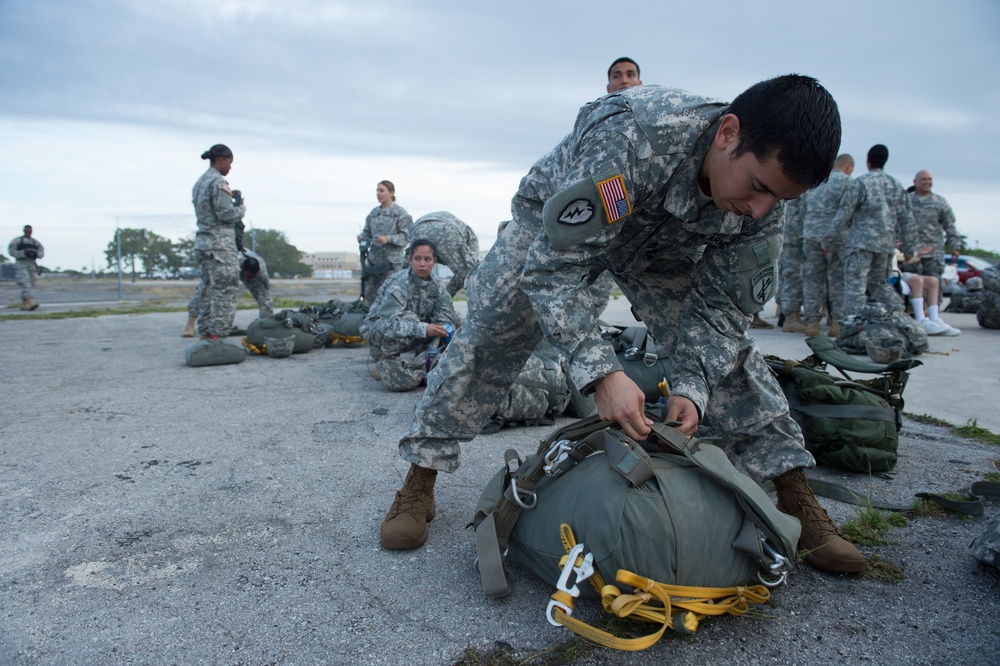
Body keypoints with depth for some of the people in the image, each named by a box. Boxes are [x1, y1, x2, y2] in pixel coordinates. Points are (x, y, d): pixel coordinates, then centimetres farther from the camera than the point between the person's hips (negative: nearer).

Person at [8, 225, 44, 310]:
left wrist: (36, 253, -12)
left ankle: (24, 304, 16)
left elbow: (42, 253, 10)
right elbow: (11, 251, -5)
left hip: (31, 264, 5)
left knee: (29, 285, 5)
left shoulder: (35, 242, 15)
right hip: (20, 264, -5)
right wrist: (23, 253, -19)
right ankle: (31, 303, -31)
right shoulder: (17, 241, 3)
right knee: (25, 284, -18)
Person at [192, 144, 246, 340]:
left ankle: (206, 332, 16)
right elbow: (226, 214, -16)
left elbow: (211, 208, 14)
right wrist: (241, 207, 1)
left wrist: (229, 197, 11)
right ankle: (218, 334, -8)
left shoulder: (200, 182, 19)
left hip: (203, 241, 10)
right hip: (220, 242, -9)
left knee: (211, 290, 13)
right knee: (226, 290, -7)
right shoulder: (219, 182, -10)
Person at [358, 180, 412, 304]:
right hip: (373, 259, 6)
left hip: (391, 260, -5)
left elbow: (406, 236, -7)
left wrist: (388, 239, -21)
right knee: (369, 295, 6)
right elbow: (367, 232, 19)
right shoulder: (373, 213, 14)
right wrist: (362, 237, -4)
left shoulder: (400, 213, -2)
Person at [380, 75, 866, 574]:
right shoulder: (630, 137, -44)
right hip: (556, 223, -3)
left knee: (727, 348, -9)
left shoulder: (763, 200, -25)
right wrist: (601, 373, -49)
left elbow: (718, 305, -16)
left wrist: (691, 386, -31)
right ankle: (417, 486, 6)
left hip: (661, 245, 4)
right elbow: (553, 263, -42)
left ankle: (799, 505, 4)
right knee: (485, 339, -10)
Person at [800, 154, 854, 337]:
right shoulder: (845, 180, 0)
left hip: (811, 234, 4)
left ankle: (812, 321, 4)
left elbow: (802, 210, 14)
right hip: (836, 235, -4)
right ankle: (837, 322, 4)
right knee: (838, 279, 4)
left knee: (812, 278, 6)